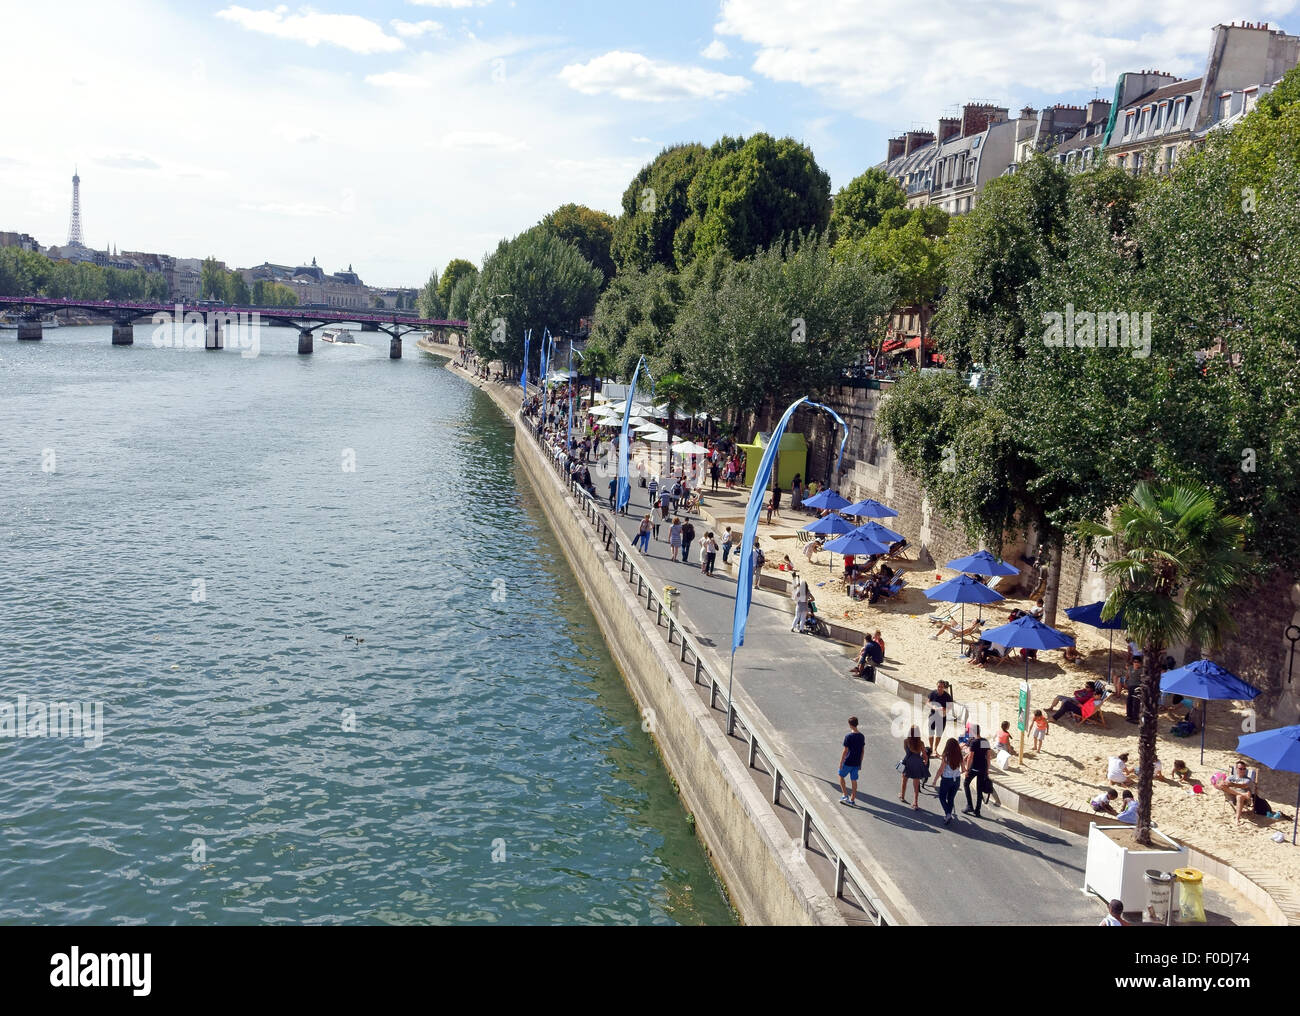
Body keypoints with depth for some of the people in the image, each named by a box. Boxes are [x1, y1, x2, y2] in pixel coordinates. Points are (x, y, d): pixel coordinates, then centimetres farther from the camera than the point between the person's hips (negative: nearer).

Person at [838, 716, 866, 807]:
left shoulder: (848, 736, -16)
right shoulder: (861, 737, 2)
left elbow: (845, 751, -15)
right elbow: (862, 751, 8)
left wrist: (841, 763, -7)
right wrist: (860, 763, 17)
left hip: (848, 762, -5)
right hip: (856, 763, 5)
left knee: (841, 776, 16)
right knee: (854, 780, 10)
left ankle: (845, 795, 11)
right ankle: (852, 800, 14)